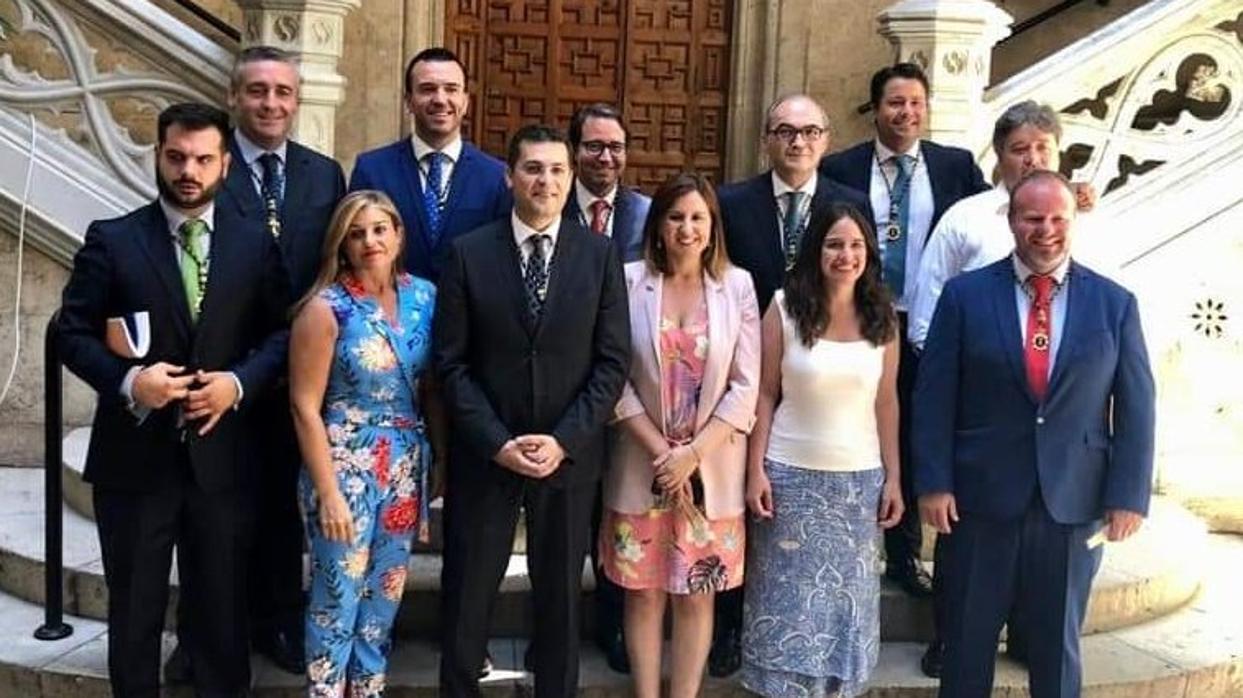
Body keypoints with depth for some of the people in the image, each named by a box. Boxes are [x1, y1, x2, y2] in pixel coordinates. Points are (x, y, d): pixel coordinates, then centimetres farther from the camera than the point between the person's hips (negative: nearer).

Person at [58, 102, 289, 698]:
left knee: (221, 604, 13)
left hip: (220, 454, 1)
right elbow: (73, 333, -1)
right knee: (133, 608, 13)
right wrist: (127, 380, -18)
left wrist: (239, 382, -13)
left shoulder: (255, 243, 3)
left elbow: (281, 334, 5)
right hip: (134, 454, -1)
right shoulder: (111, 239, -1)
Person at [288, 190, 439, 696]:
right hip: (345, 468, -4)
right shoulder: (326, 308, -12)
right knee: (338, 598, 6)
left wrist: (435, 464, 2)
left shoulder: (424, 295, 1)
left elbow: (434, 385, 6)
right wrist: (328, 492, -13)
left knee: (385, 595, 15)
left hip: (407, 468, 5)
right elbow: (305, 408, -11)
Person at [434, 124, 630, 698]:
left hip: (570, 455, 1)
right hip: (484, 454, 0)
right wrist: (497, 443, -12)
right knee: (467, 599, 9)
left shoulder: (600, 254, 0)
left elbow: (612, 361, -3)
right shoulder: (467, 253, -2)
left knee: (560, 598, 13)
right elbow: (452, 362, -4)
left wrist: (563, 441, -11)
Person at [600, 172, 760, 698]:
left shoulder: (738, 286, -1)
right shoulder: (629, 281, -4)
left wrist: (693, 454, -10)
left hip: (713, 469, 1)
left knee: (696, 595, 8)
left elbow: (746, 387, -3)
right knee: (644, 593, 8)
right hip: (642, 467, 0)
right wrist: (661, 452, -10)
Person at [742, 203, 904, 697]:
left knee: (846, 596, 11)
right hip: (790, 473, -2)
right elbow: (765, 394, -4)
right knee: (788, 595, 7)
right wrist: (755, 471, -8)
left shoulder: (882, 317, 1)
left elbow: (886, 402, 4)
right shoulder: (785, 307, -5)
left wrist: (893, 478, 2)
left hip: (860, 477, 2)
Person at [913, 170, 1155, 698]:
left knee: (1058, 647, 15)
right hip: (980, 498, -1)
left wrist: (1129, 496, -4)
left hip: (1074, 504, 1)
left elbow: (1136, 408, 2)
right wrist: (933, 483, -8)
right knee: (967, 642, 13)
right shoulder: (965, 295, -2)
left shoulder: (1115, 304, 2)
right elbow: (934, 396, -3)